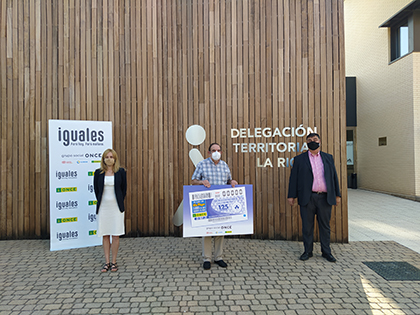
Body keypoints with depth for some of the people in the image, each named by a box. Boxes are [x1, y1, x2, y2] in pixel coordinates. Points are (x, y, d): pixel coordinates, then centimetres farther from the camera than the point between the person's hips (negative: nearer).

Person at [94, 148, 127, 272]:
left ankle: (114, 262, 16)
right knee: (105, 235, 8)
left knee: (115, 235, 3)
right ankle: (107, 262, 19)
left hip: (116, 206, -1)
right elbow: (96, 189, 10)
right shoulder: (98, 173, 3)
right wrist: (100, 202, 7)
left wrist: (119, 202, 4)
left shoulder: (121, 172, 1)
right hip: (103, 207, 1)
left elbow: (124, 189, 6)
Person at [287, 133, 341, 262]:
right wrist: (291, 195, -2)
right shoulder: (299, 159, 4)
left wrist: (337, 194, 9)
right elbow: (293, 178, 2)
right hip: (307, 198, -1)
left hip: (325, 197, 2)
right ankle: (308, 251, 19)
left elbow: (334, 176, 12)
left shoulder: (328, 158, 11)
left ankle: (326, 252, 23)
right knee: (307, 226, 6)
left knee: (325, 226, 10)